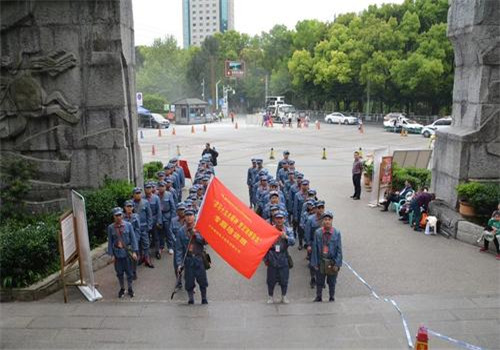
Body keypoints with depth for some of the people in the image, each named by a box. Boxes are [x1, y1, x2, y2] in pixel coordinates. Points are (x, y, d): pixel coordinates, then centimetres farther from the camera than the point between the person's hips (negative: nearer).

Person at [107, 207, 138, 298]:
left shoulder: (128, 225, -8)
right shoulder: (111, 227, -5)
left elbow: (133, 238, -4)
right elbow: (110, 241, 0)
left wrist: (134, 252, -8)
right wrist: (112, 254, -2)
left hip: (127, 252, -1)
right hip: (117, 253, 1)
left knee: (129, 272, 9)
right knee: (119, 273, 13)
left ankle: (130, 289, 27)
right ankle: (122, 289, 31)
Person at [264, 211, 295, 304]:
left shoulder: (288, 230, -1)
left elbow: (293, 242, -16)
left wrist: (286, 237, -36)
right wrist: (265, 259, 4)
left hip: (283, 258, 1)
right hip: (272, 259, 0)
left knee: (284, 279, 8)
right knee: (271, 279, 8)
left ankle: (284, 296, 28)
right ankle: (271, 297, 26)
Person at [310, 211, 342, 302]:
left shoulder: (337, 233, -9)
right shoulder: (318, 232, -8)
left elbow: (339, 250, -5)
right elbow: (314, 249, -3)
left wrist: (337, 264, -7)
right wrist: (315, 263, -3)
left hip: (332, 262, 0)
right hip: (321, 262, 1)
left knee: (332, 282, 16)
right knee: (319, 282, 15)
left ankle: (332, 297, 36)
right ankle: (318, 297, 35)